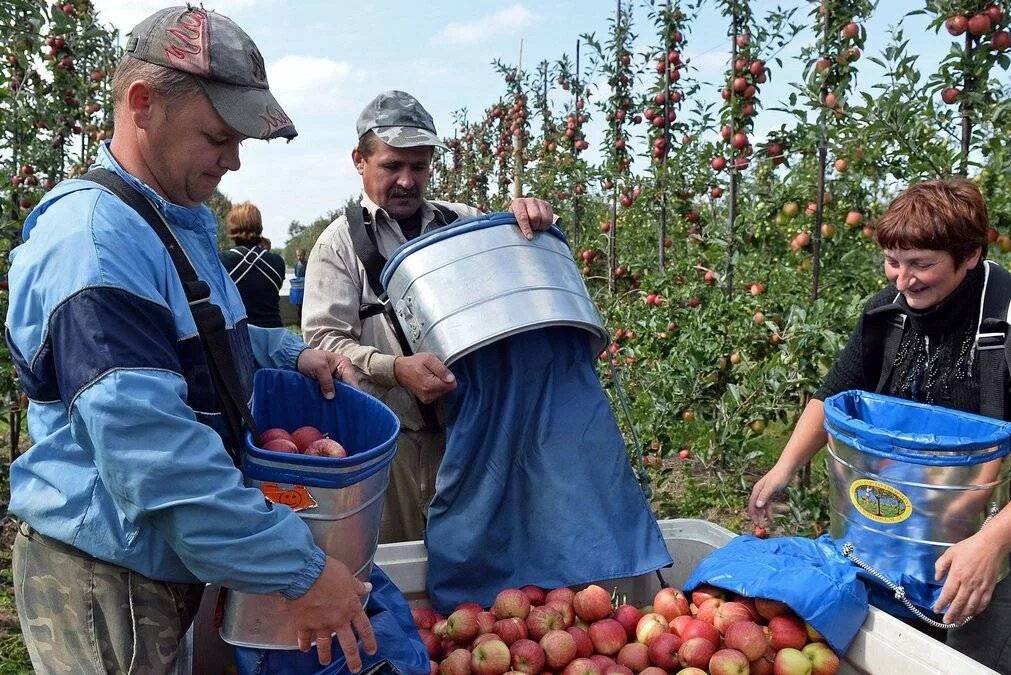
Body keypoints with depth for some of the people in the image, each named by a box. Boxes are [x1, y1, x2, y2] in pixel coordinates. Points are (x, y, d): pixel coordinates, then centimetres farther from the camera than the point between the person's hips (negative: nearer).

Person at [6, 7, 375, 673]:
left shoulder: (182, 220, 9)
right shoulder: (94, 238, -24)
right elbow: (151, 445, -32)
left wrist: (291, 354, 5)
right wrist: (301, 569, -29)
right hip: (105, 575, -9)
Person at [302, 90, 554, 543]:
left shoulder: (464, 222, 11)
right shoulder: (341, 242, 2)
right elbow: (322, 339, -6)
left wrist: (534, 220, -12)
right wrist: (396, 369, -24)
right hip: (387, 436, -2)